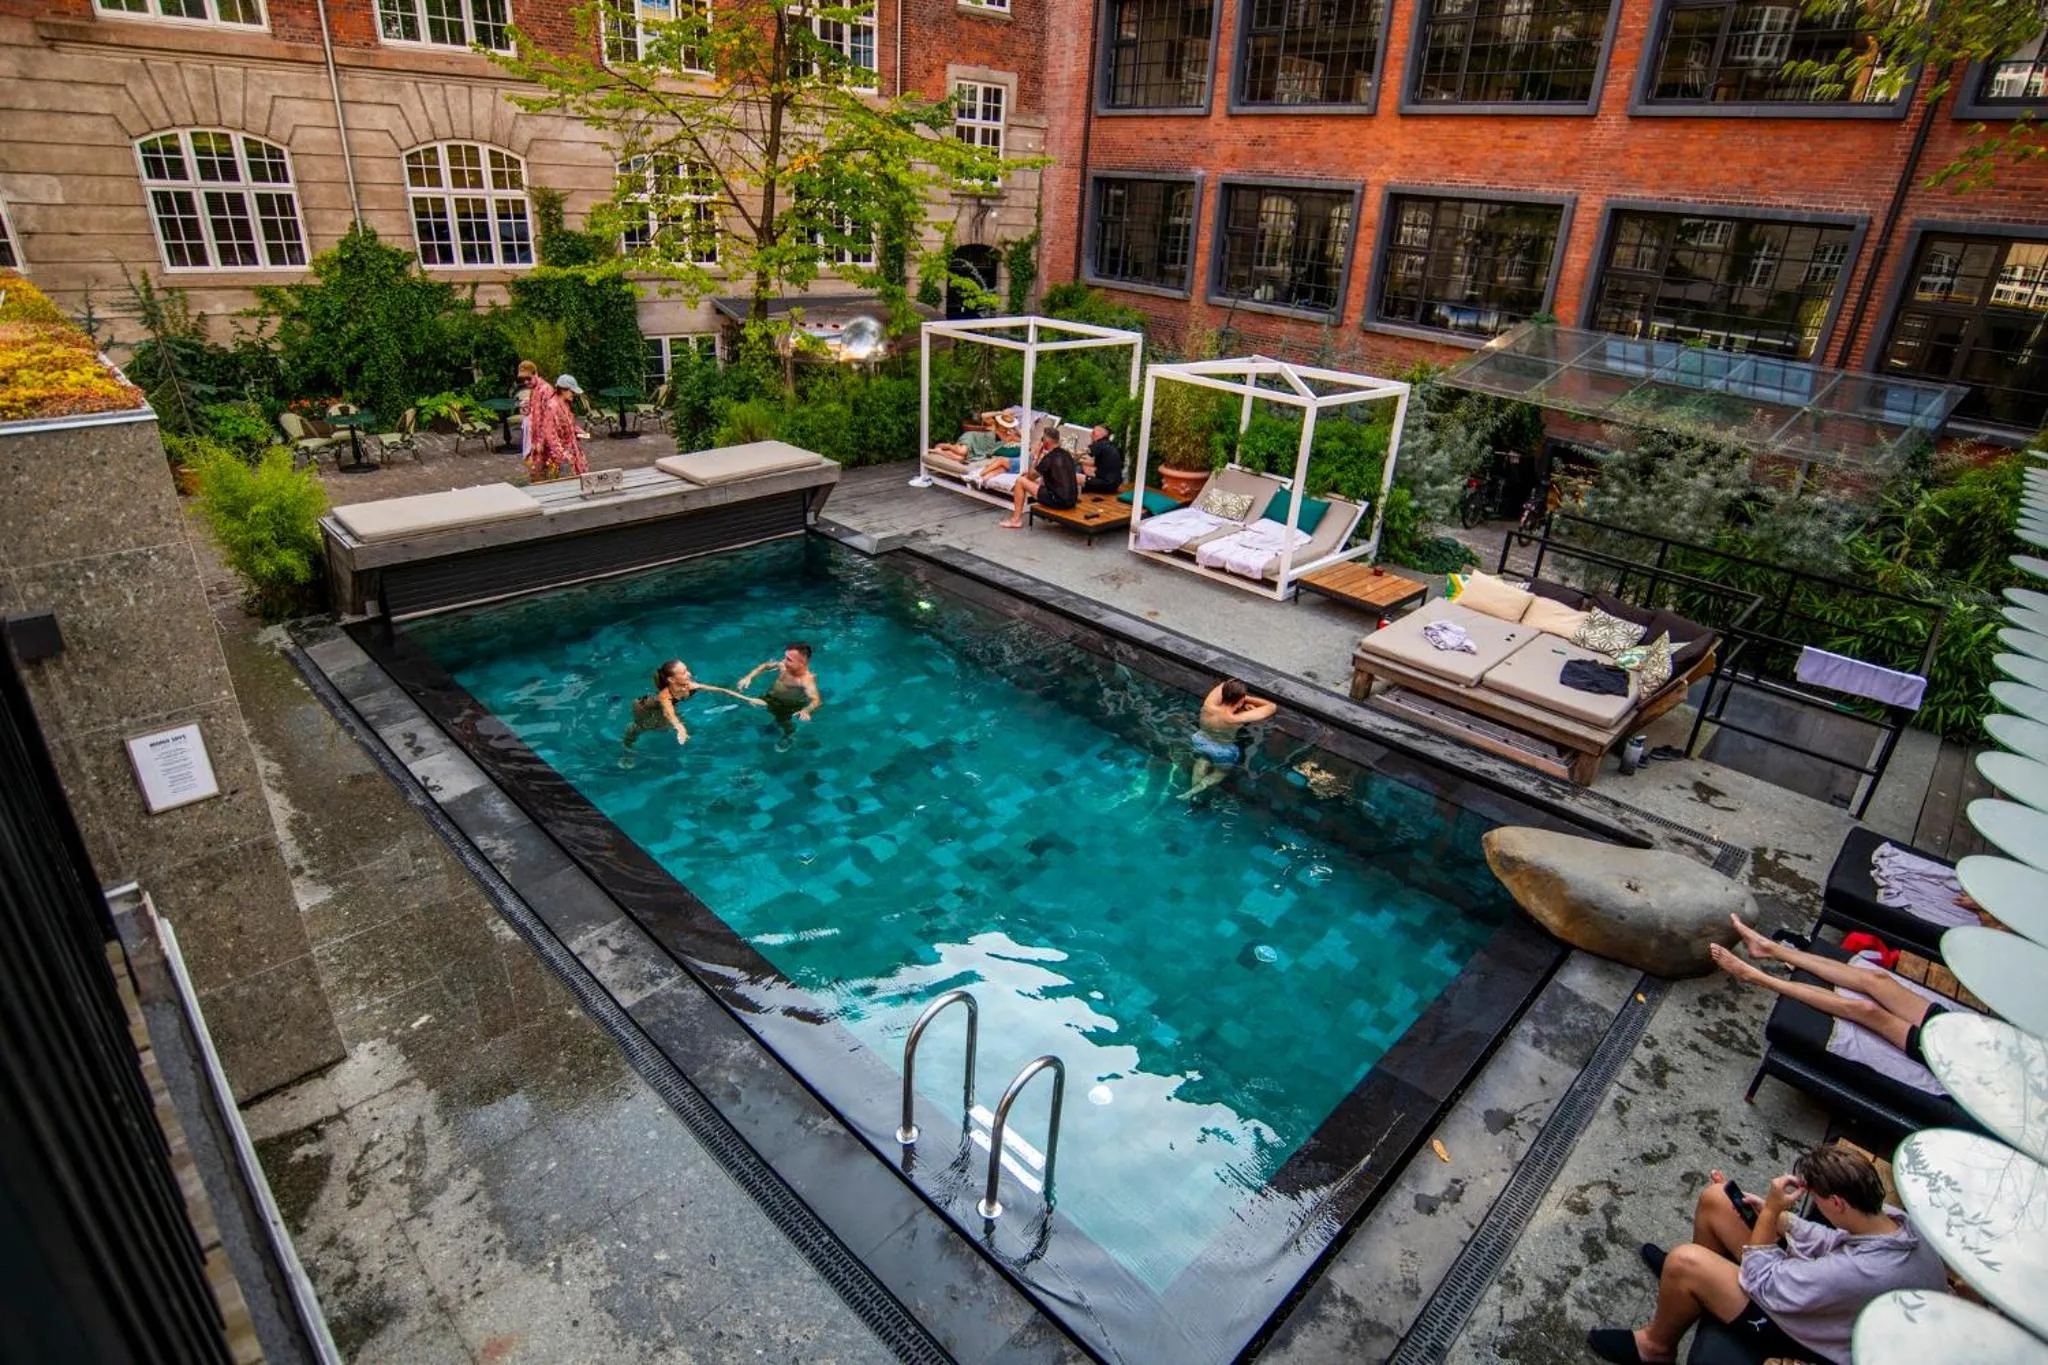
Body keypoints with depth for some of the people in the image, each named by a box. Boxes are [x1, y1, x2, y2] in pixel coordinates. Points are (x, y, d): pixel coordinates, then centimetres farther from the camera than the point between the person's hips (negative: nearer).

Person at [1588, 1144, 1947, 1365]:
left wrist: (1770, 1211, -22)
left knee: (1684, 1261, -20)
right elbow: (1836, 1242, 5)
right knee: (1714, 1199, 5)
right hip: (1819, 1292, 8)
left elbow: (1760, 1283, -26)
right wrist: (1777, 1216, -2)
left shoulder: (1862, 1272, -41)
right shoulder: (1893, 1218, -17)